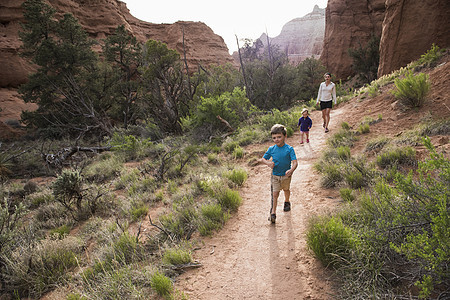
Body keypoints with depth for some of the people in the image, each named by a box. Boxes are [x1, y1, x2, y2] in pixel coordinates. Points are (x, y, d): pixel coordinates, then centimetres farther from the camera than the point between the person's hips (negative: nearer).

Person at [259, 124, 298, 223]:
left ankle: (287, 202, 52)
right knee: (274, 194, -3)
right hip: (275, 175, 0)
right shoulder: (271, 149, -8)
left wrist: (291, 170, -44)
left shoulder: (289, 149, -17)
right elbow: (262, 159, 1)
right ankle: (273, 212, 3)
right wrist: (268, 162, -21)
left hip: (286, 175, 0)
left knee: (286, 190, 24)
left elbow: (295, 162, -23)